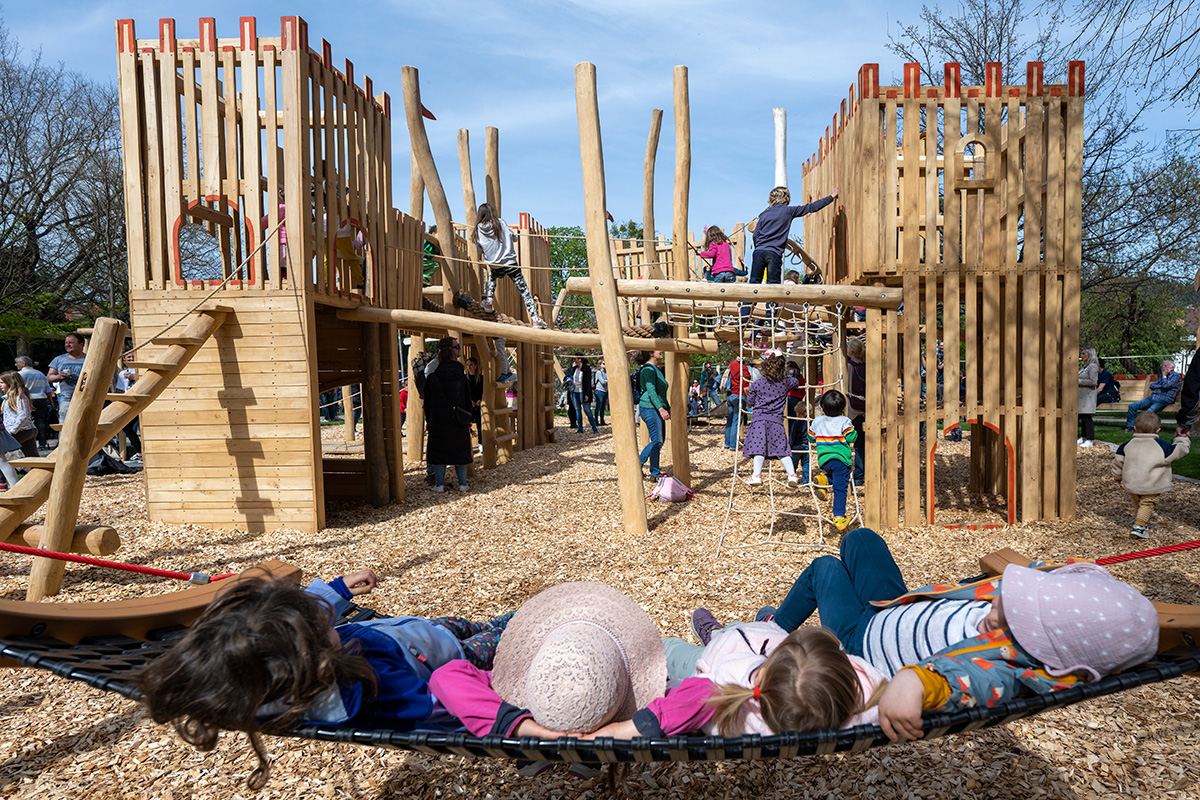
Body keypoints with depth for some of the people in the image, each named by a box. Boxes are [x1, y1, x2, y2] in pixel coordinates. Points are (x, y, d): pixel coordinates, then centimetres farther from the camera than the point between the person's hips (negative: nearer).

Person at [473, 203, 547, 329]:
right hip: (511, 264, -2)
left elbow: (479, 251, 8)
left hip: (495, 268, 2)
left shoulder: (478, 229, 1)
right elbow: (514, 238, 6)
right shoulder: (500, 223, -3)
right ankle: (535, 319, -6)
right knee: (524, 291, 2)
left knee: (491, 276, 38)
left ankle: (488, 302, 28)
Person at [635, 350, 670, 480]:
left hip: (657, 409, 10)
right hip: (649, 408, -10)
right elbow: (651, 391, -22)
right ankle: (655, 473, -1)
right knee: (657, 441, -9)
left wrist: (668, 408, 26)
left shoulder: (657, 370, 19)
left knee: (658, 441, 10)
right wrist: (661, 409, -29)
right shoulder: (648, 369, -13)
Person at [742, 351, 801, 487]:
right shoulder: (786, 383, 7)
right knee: (782, 449, 6)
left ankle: (757, 475, -15)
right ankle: (792, 475, 0)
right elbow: (797, 382, 31)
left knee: (759, 447, -7)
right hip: (777, 421, 2)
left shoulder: (757, 384, 2)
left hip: (759, 419, -2)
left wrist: (747, 393, 31)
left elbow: (751, 402, 11)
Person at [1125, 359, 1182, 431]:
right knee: (1132, 406, -6)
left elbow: (1166, 385, -15)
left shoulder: (1176, 376, 1)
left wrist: (1164, 376, -1)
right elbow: (1152, 386, 20)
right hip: (1152, 397, 8)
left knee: (1149, 412, -33)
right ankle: (1130, 426, -4)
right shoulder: (1162, 375, 25)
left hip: (1163, 400, -8)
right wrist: (1160, 386, 1)